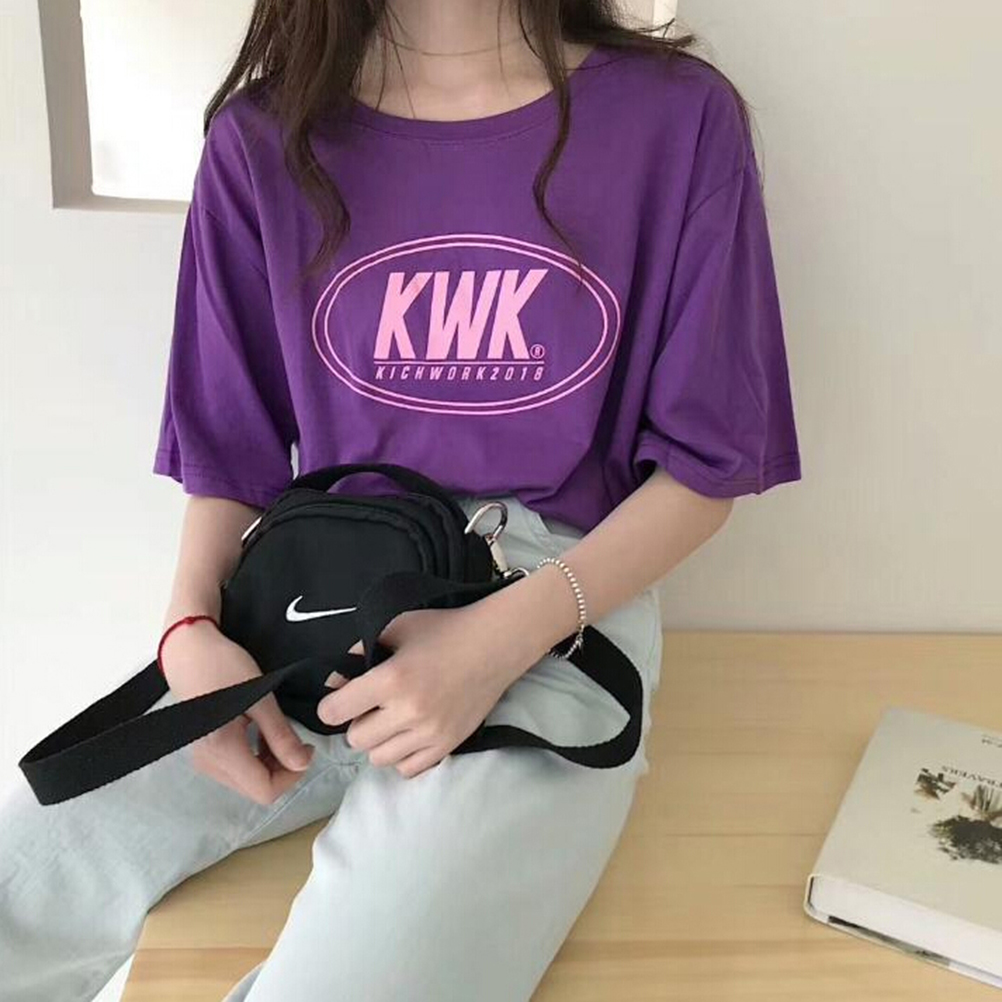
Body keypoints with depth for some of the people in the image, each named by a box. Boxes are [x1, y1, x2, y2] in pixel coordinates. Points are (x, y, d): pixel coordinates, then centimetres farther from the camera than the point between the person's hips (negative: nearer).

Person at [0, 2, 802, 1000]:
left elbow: (703, 467, 0)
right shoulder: (265, 140, 6)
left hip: (560, 613, -2)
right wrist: (191, 630, -10)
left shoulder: (677, 118, -1)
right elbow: (230, 453, 10)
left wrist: (503, 637, -15)